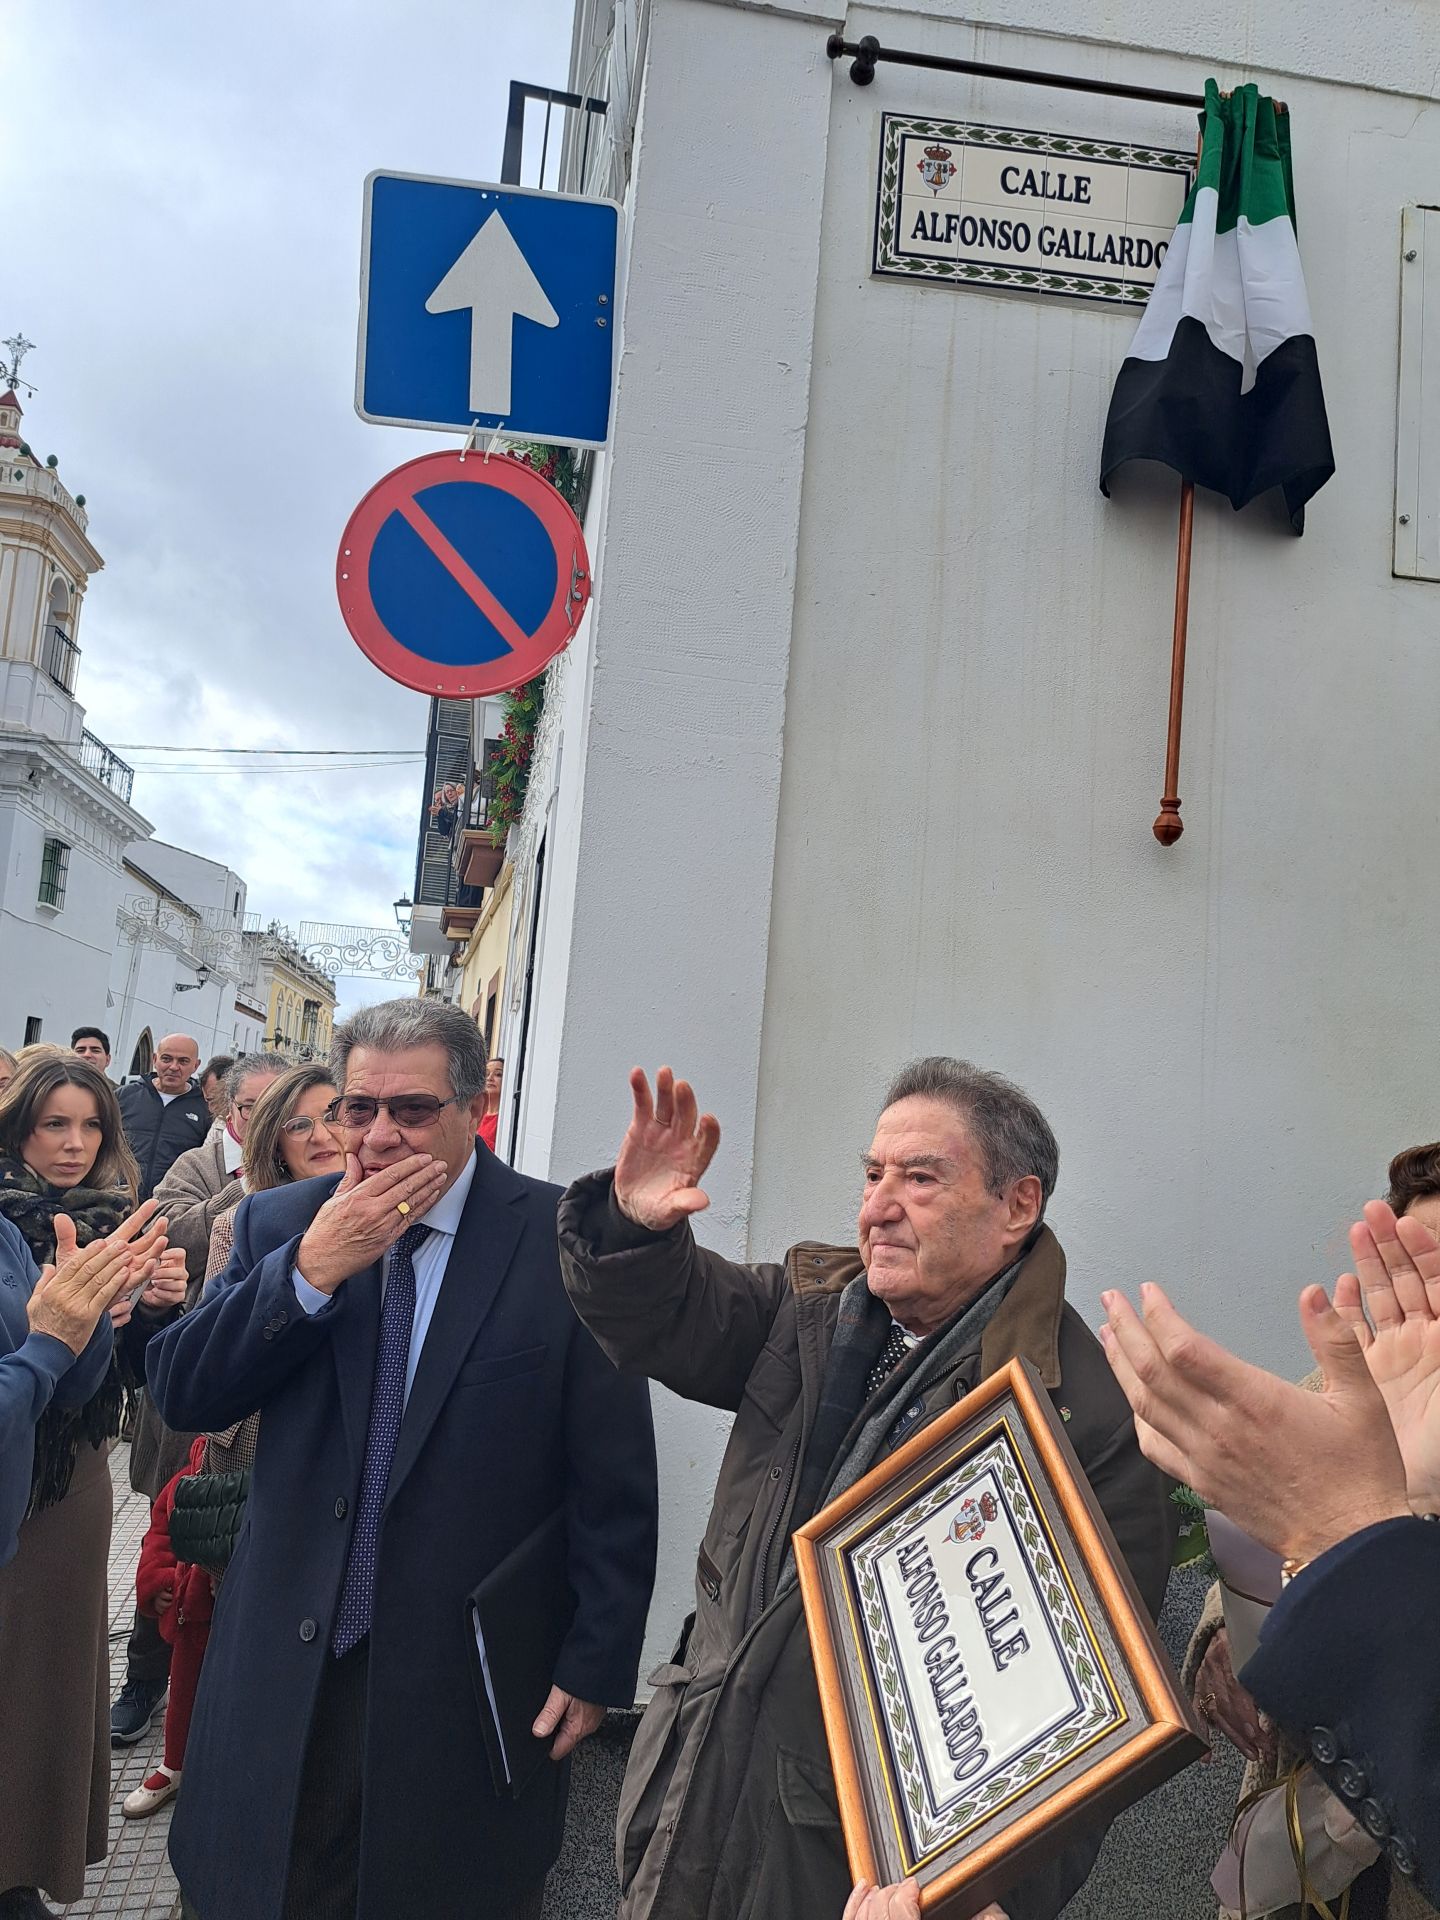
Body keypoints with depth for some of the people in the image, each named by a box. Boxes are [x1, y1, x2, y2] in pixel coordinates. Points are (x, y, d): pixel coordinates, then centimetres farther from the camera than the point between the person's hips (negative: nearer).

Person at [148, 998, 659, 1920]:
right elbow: (182, 1395, -7)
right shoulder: (280, 1223, 0)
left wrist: (597, 1663, -7)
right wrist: (312, 1268, -19)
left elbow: (616, 1481, -9)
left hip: (473, 1677, -3)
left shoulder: (565, 1239, -12)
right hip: (289, 1671, 3)